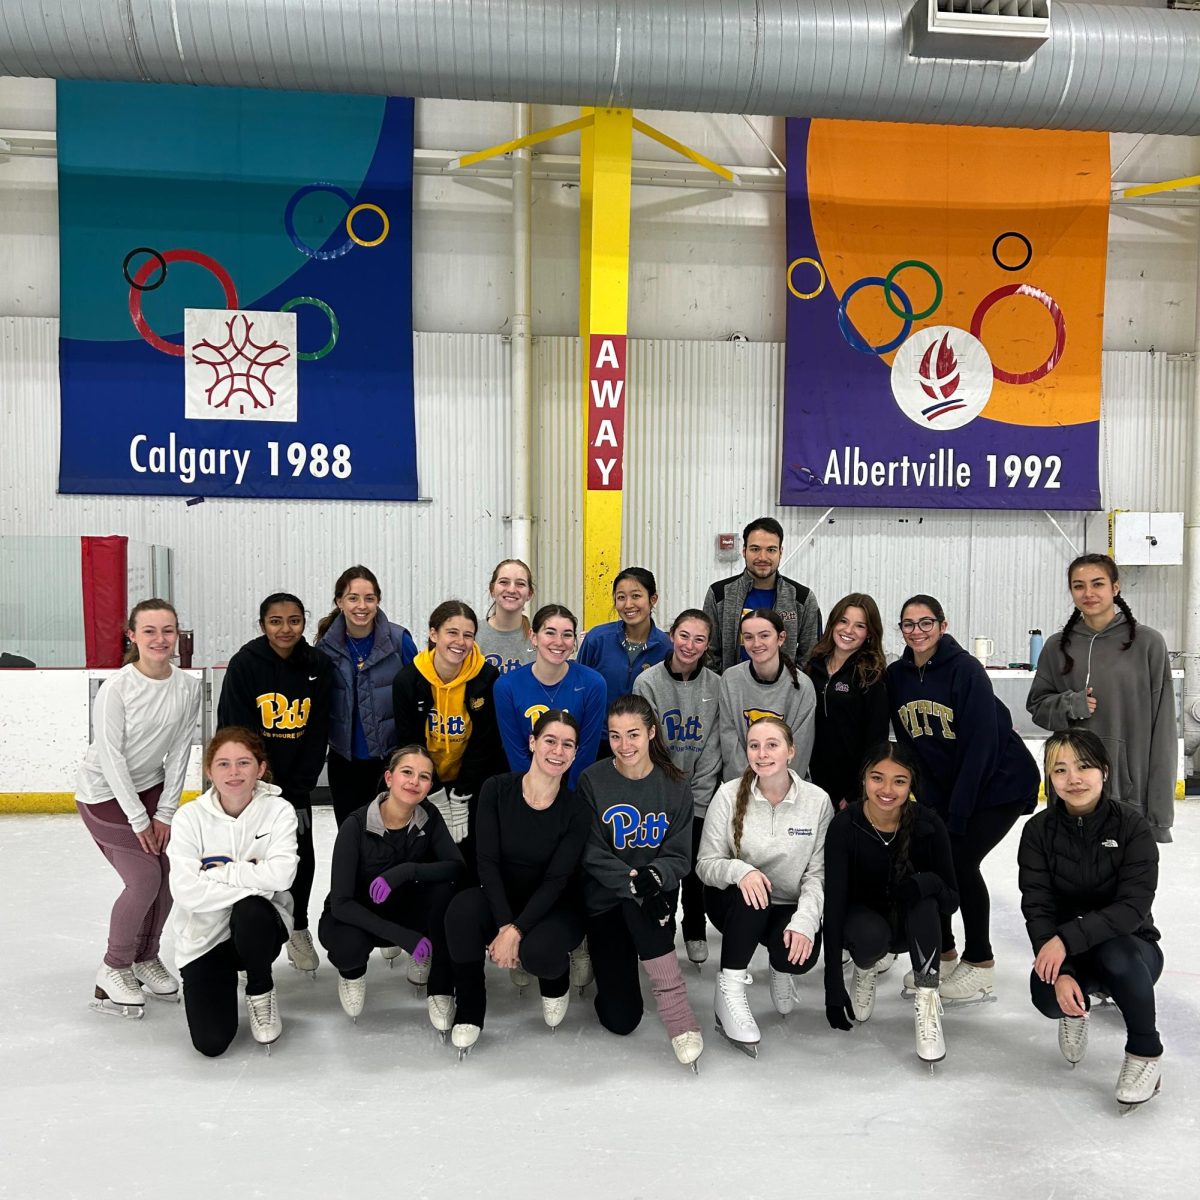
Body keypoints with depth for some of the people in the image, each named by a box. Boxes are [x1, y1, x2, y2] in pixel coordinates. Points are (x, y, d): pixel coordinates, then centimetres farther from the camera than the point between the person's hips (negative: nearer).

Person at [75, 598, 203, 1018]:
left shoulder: (188, 688, -10)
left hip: (151, 786, 5)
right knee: (144, 878, -13)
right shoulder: (117, 688, -23)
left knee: (168, 874, 0)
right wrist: (138, 818, -17)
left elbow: (179, 752, -5)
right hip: (105, 792, -5)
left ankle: (146, 958, 24)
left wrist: (165, 813, -6)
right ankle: (113, 970, 8)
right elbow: (111, 756, -20)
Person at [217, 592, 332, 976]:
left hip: (296, 777, 3)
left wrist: (298, 792, -8)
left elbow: (317, 735, -5)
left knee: (302, 856, 5)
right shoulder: (244, 664, -14)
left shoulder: (319, 667, -6)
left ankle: (298, 928, 26)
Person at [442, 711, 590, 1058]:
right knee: (462, 908, -33)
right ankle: (469, 1010, -10)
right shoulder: (497, 790, -9)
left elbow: (556, 881, -15)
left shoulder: (575, 811, -11)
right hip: (501, 899, 1)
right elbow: (487, 861, -13)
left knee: (538, 952, -34)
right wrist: (504, 924, -24)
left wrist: (516, 931, -27)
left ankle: (556, 980, 7)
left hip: (553, 908, -1)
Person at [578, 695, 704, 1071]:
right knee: (621, 1019, -6)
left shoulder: (674, 786, -4)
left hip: (656, 895, 1)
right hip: (605, 901, 0)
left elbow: (679, 857, -6)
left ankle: (678, 1015, -27)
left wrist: (653, 876, -29)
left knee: (640, 903, -38)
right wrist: (631, 881, -29)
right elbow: (593, 855, -12)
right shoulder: (592, 781, -9)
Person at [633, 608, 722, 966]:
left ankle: (695, 932, 30)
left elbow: (711, 749, -3)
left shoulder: (716, 686, -4)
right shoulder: (648, 682, -10)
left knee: (694, 865, 7)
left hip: (700, 794, 2)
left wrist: (696, 800, -7)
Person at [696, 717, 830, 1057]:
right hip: (735, 903, -1)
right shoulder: (729, 794, -9)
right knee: (749, 889, -36)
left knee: (801, 955, -30)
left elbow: (818, 872, -9)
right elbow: (706, 864, -9)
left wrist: (805, 920, -27)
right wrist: (739, 870, -32)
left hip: (789, 907, 1)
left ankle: (781, 970, 11)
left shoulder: (817, 800, -8)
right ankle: (730, 989, -21)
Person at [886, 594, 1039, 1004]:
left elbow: (981, 745, -23)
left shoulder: (965, 670, -22)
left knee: (960, 860, -14)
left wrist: (957, 812, -23)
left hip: (1001, 782, -6)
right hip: (944, 784, 6)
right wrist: (930, 799, -6)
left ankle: (980, 964, 4)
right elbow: (909, 744, 1)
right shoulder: (896, 676, -4)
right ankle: (942, 955, 17)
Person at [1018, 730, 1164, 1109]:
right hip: (1063, 952, 2)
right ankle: (1077, 1008, 11)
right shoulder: (1038, 830, -10)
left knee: (1116, 955, -37)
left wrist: (1067, 938, -35)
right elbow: (1037, 909, -13)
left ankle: (1145, 1053, -9)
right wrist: (1061, 973, -28)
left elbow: (1133, 908, -23)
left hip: (1130, 947, -2)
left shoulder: (1132, 826, -15)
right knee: (1048, 996, -30)